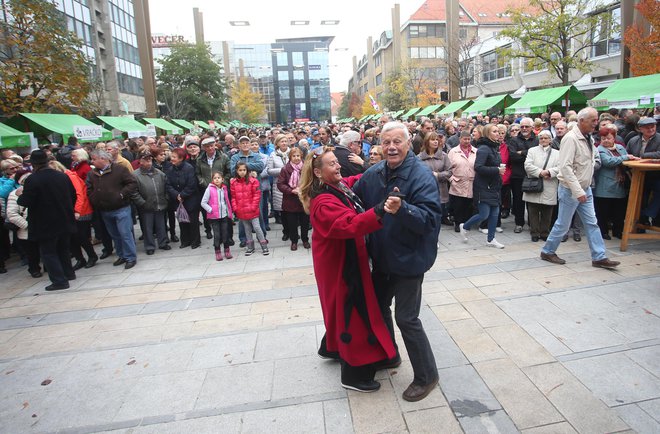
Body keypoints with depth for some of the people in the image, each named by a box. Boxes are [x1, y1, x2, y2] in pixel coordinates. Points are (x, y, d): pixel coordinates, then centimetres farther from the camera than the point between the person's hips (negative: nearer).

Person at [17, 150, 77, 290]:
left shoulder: (32, 180, -16)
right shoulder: (63, 176, 2)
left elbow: (25, 202, -16)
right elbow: (73, 196, 8)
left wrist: (20, 195, 5)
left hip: (46, 224, -6)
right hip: (65, 221, 6)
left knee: (48, 252, 4)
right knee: (63, 248, 22)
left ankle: (60, 280, 1)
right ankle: (68, 273, 30)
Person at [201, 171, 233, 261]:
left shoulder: (224, 188, 5)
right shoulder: (209, 189, -7)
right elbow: (203, 203, -6)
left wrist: (230, 213, 8)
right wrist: (211, 210, -13)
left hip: (224, 215, 3)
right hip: (214, 217, -3)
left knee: (226, 233, 6)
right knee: (217, 235, 2)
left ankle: (227, 251, 20)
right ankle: (218, 252, 15)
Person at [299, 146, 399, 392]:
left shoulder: (341, 186, 1)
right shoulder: (323, 202, -27)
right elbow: (350, 224, -43)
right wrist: (381, 211, -57)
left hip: (347, 259, 10)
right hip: (340, 264, -10)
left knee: (343, 306, 25)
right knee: (352, 310, 0)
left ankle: (331, 347, 48)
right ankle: (354, 375, 16)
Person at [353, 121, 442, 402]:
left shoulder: (422, 176, -20)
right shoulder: (373, 173, -1)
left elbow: (430, 219, -30)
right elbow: (355, 199, 15)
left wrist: (402, 208, -44)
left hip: (409, 260, -7)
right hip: (382, 257, 7)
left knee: (406, 318, 0)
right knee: (378, 307, 21)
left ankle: (426, 375, 22)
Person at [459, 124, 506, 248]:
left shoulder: (495, 147, 12)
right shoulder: (484, 148, -15)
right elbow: (478, 167, -25)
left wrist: (500, 169, 4)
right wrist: (497, 170, -22)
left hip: (494, 186, 9)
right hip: (483, 187, -8)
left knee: (495, 213, 9)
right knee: (484, 215, -5)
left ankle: (490, 239, 20)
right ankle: (464, 227, 20)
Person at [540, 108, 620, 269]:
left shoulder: (588, 138, 9)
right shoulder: (571, 138, -18)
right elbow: (565, 167, -25)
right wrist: (578, 191, -27)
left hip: (585, 189, 8)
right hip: (571, 190, -8)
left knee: (592, 223, 9)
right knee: (563, 224, 3)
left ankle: (599, 257, 16)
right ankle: (547, 251, 19)